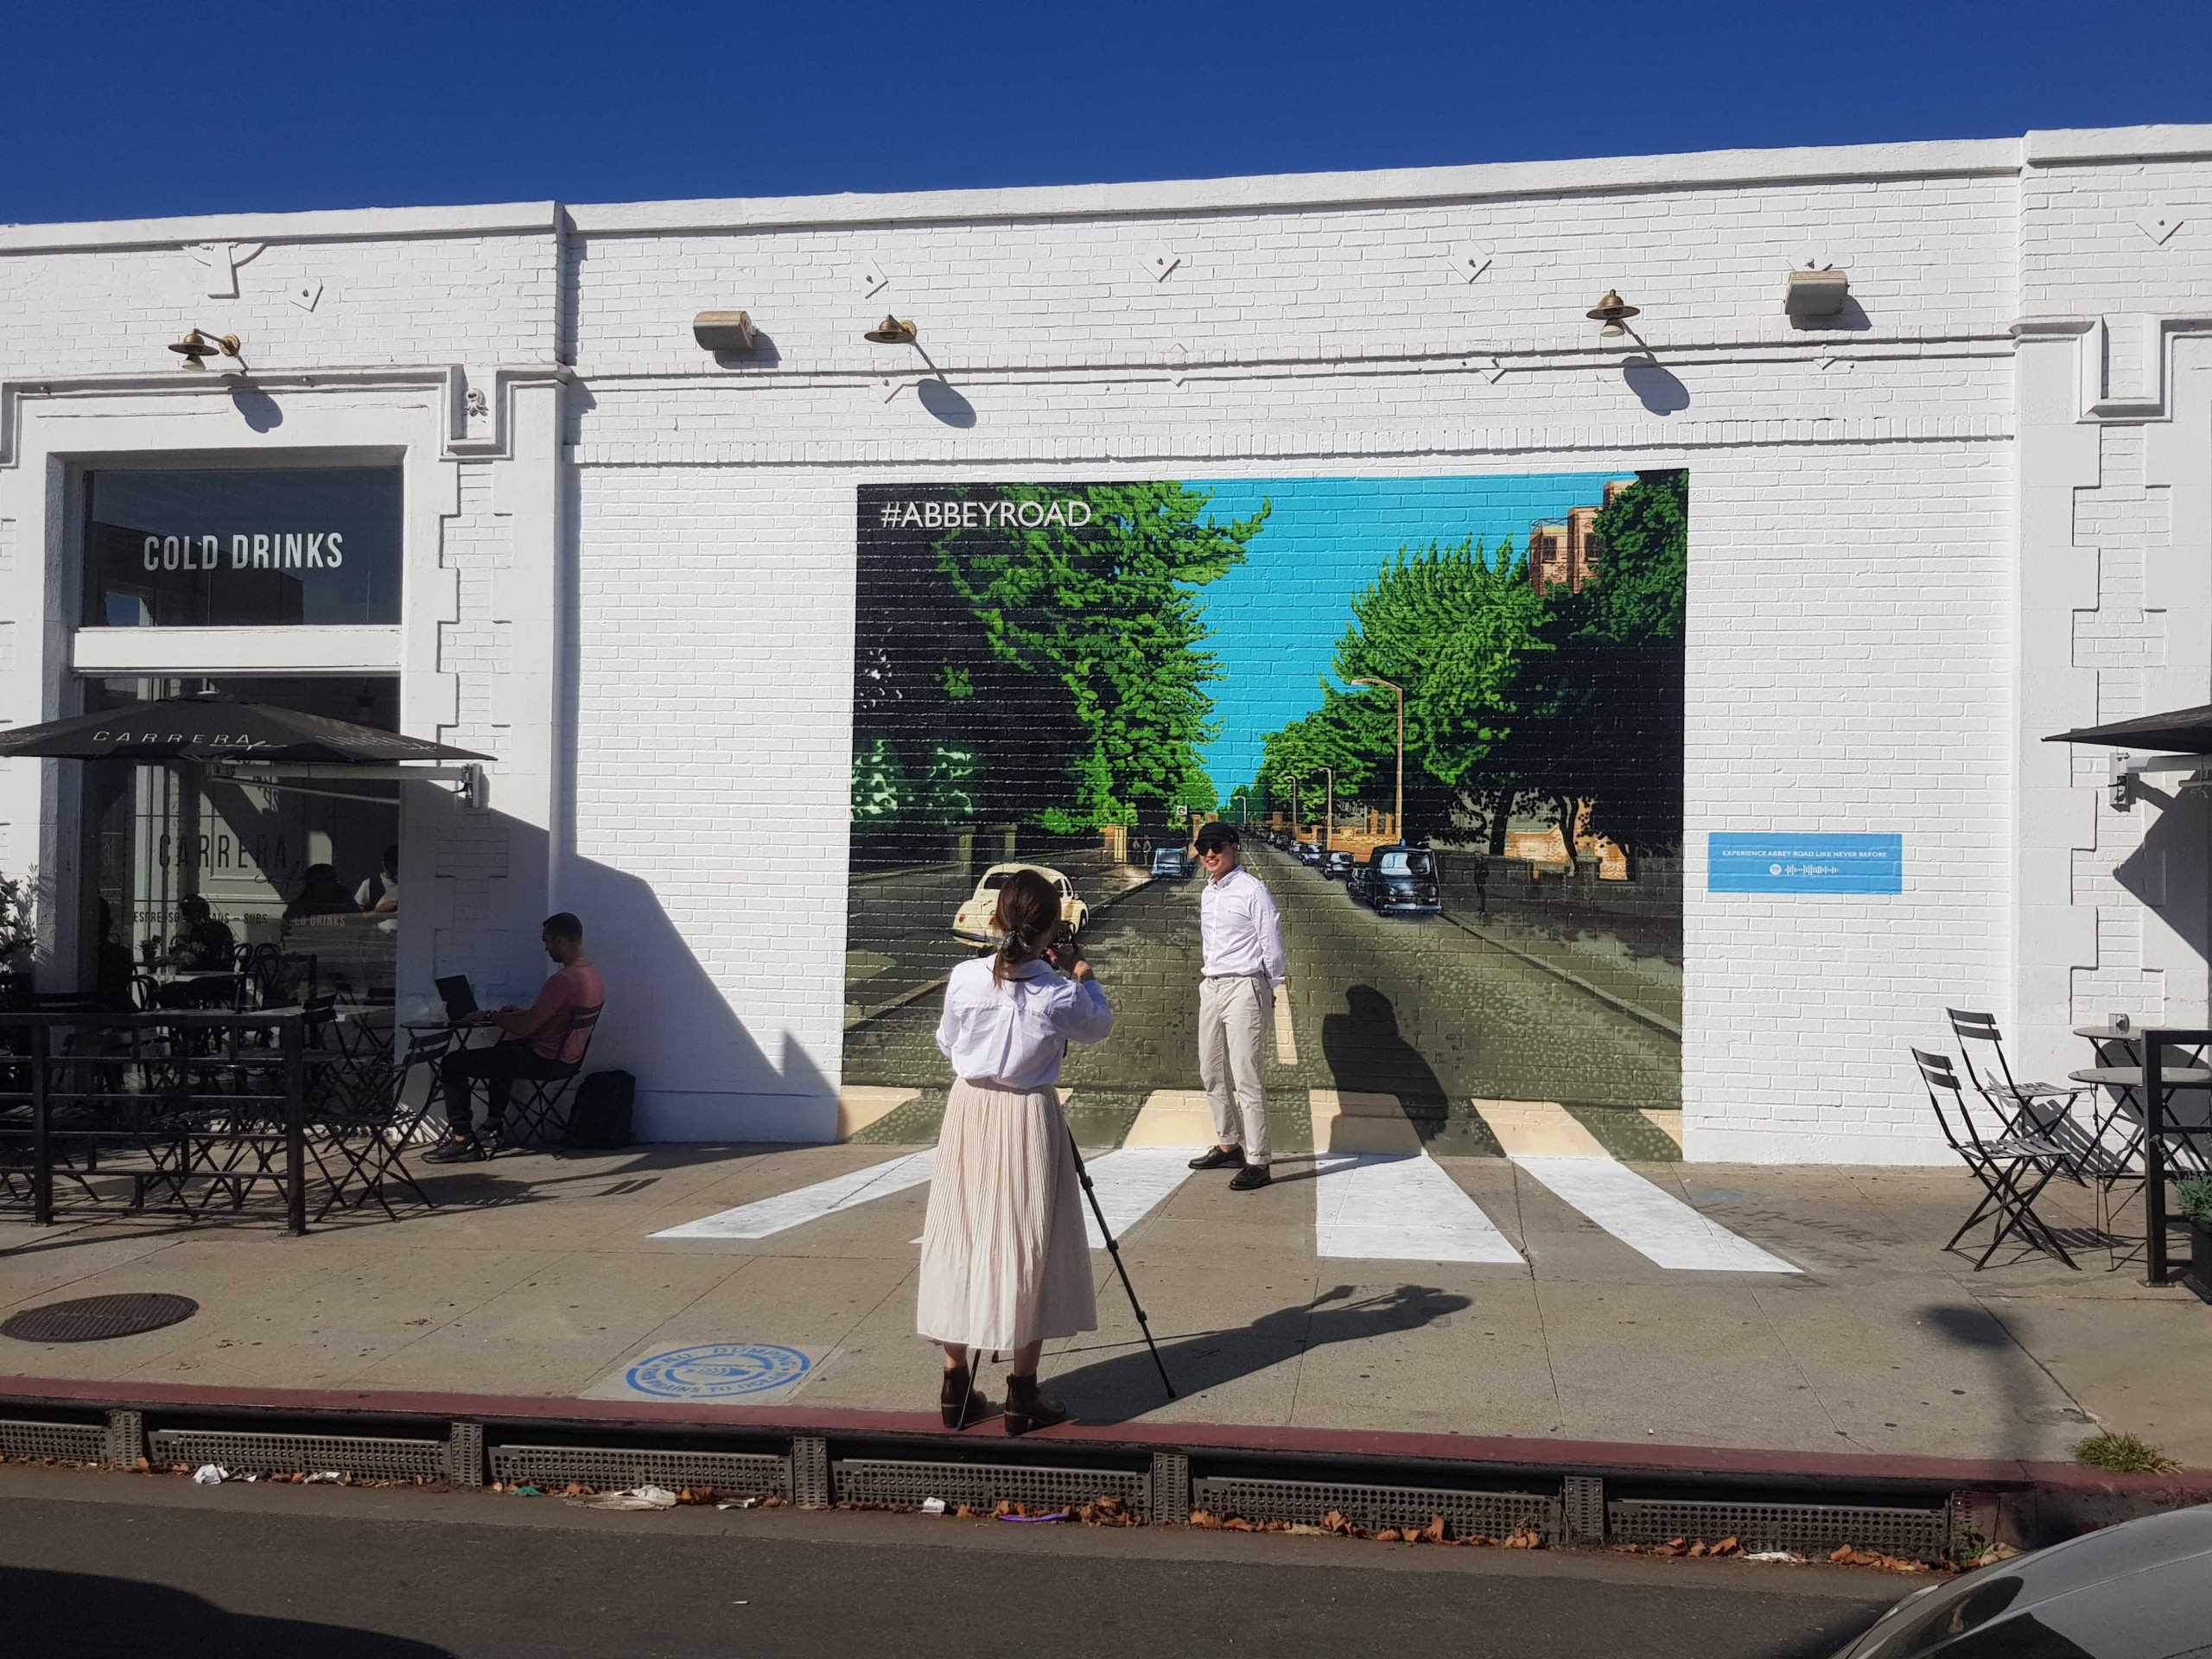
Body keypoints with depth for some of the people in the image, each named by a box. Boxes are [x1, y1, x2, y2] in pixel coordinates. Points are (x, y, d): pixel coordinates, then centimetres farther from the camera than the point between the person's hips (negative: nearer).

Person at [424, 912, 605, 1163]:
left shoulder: (562, 980, -25)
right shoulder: (593, 976, 5)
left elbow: (525, 1027, -22)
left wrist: (490, 1017, -7)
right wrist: (524, 1012, 16)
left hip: (545, 1060, -10)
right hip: (569, 1058, 10)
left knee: (452, 1064, -3)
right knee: (504, 1048, 39)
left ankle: (463, 1140, -1)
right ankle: (493, 1125, 40)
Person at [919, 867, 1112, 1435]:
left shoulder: (964, 978, -8)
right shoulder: (1059, 992, -12)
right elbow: (1099, 1025, 9)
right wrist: (1080, 972, 17)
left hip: (970, 1112, 3)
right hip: (1029, 1118, -2)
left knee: (961, 1239, 12)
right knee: (1026, 1249, 7)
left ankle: (957, 1387, 20)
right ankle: (1022, 1397, 12)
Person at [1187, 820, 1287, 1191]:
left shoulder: (1252, 890, -9)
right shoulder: (1207, 894, 14)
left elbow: (1271, 942, -7)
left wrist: (1269, 990, -1)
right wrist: (1208, 977, 18)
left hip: (1243, 988, -8)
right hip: (1211, 988, 9)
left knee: (1245, 1078, -11)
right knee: (1212, 1073, 15)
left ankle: (1257, 1163, -8)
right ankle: (1229, 1146, 29)